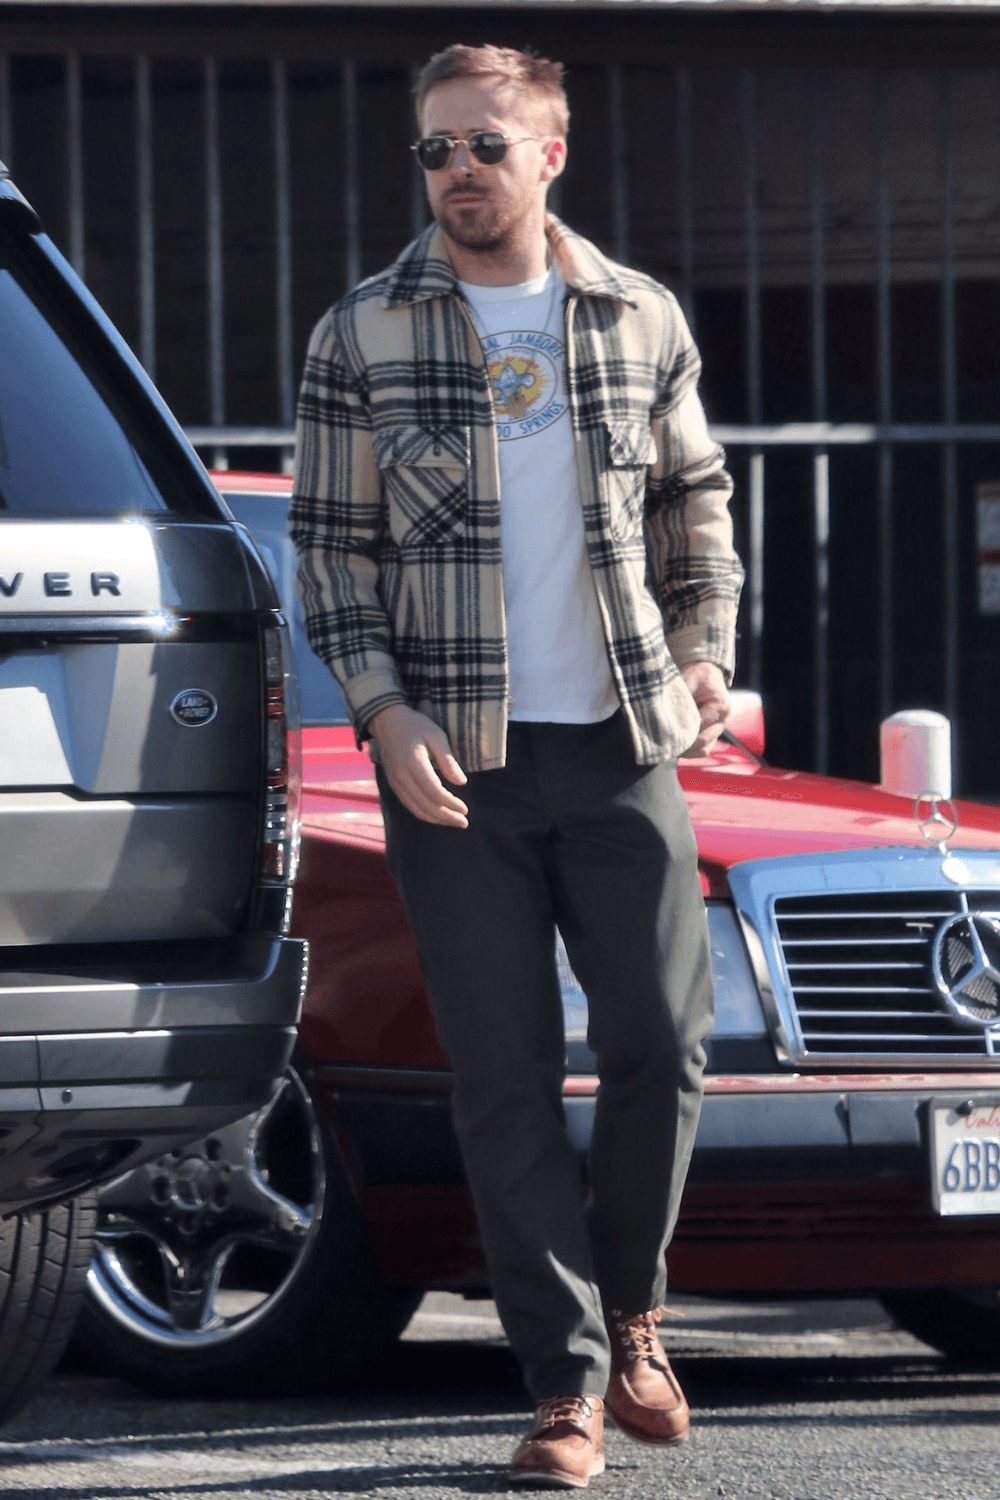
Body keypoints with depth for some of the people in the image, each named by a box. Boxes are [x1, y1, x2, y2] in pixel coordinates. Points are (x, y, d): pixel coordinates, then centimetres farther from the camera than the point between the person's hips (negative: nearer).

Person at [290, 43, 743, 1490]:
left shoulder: (642, 322, 7)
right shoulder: (361, 336, 2)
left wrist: (706, 650, 4)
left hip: (624, 746, 2)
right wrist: (387, 712, -9)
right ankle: (567, 1384, 1)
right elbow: (329, 546, 2)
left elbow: (697, 505, 18)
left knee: (662, 1046, -2)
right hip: (455, 762, -1)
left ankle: (627, 1315, 21)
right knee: (507, 1081, -3)